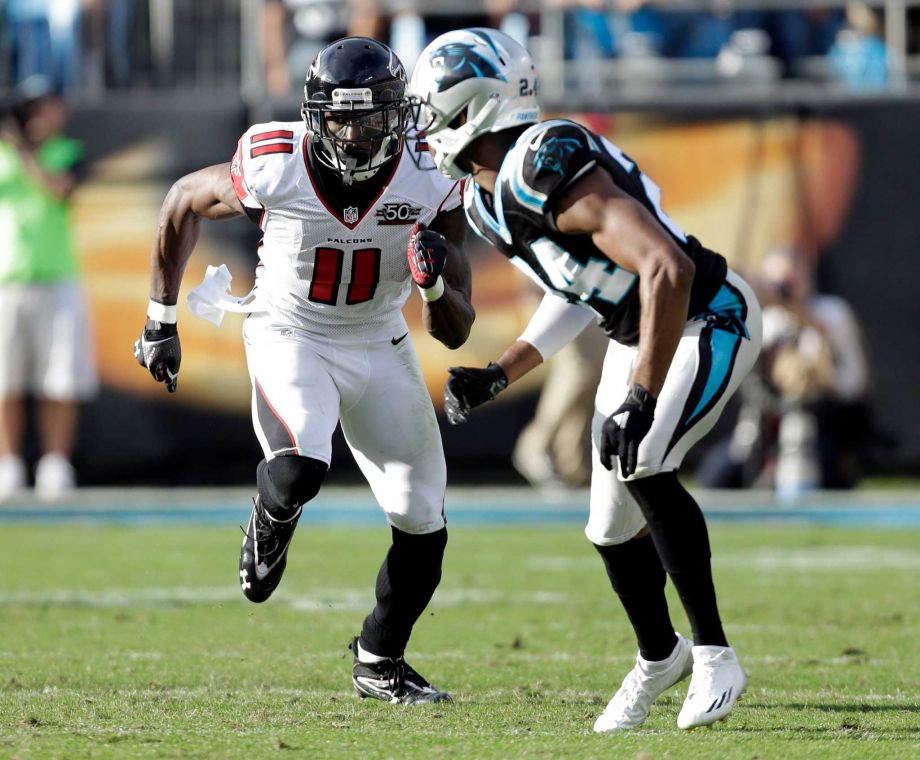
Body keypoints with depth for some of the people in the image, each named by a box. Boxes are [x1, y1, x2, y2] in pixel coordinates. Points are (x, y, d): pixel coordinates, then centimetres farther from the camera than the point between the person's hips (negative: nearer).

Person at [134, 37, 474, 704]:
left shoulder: (429, 188, -20)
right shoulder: (274, 168, -24)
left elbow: (456, 333, -13)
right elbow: (184, 203, -1)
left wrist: (437, 284, -36)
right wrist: (161, 321, 3)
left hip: (379, 347, 3)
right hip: (290, 338, -3)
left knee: (424, 522, 3)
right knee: (300, 468, -32)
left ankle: (379, 662, 27)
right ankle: (268, 529, 7)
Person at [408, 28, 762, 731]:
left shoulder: (550, 169, -31)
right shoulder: (488, 199, 0)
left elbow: (668, 270, -38)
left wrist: (641, 400, -37)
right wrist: (498, 376, 7)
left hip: (708, 323, -9)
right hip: (634, 336, 9)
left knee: (641, 466, -30)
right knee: (613, 527, 10)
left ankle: (714, 655, -18)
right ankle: (659, 657, 37)